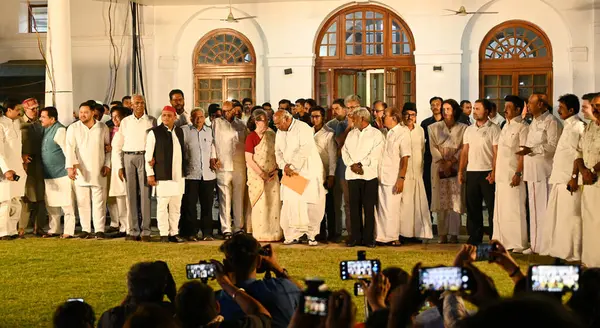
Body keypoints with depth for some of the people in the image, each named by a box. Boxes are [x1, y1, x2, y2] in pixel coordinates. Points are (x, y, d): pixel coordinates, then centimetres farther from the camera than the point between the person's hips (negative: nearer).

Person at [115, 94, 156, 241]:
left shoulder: (151, 121, 7)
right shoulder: (125, 121, 12)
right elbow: (119, 145, 12)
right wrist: (120, 166, 5)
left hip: (145, 157, -2)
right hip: (128, 158, 2)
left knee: (145, 194, -6)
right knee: (131, 194, 1)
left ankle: (146, 231, -4)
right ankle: (132, 231, 4)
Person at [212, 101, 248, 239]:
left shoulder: (241, 125, 15)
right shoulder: (216, 123, 6)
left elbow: (246, 143, 20)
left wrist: (247, 162, 10)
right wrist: (213, 158, -7)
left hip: (240, 166, 3)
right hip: (223, 166, -3)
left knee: (239, 199, 5)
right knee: (225, 199, -5)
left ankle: (238, 227, 11)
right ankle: (226, 230, -4)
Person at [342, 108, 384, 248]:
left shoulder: (376, 134, 3)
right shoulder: (351, 134, 20)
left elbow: (375, 154, -8)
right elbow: (345, 151, 11)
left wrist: (361, 165, -12)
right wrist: (352, 165, -6)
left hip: (369, 175, -4)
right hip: (352, 174, 4)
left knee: (369, 207, -3)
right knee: (354, 207, 3)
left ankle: (368, 238, 3)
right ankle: (355, 237, 8)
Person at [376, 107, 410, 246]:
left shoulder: (403, 133, -4)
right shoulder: (384, 133, 14)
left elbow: (405, 158, -9)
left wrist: (401, 178, -15)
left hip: (393, 178, -6)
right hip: (381, 177, 6)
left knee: (392, 210, -3)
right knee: (381, 209, 6)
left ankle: (393, 238, 7)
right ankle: (381, 236, 12)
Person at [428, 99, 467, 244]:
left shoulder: (462, 128, 6)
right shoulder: (434, 127, 10)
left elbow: (463, 148, -1)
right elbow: (433, 147, 2)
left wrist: (451, 162, -12)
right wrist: (443, 163, -9)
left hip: (456, 167, -1)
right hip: (439, 167, 1)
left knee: (455, 200, -6)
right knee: (441, 200, -2)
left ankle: (454, 233, -4)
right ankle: (442, 234, 0)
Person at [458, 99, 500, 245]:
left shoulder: (493, 129, -2)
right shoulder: (469, 130, 14)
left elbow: (496, 152, -7)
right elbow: (465, 152, 14)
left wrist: (494, 172, -15)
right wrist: (461, 171, 7)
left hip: (487, 173, -5)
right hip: (471, 172, 5)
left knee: (492, 207, -1)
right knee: (472, 206, 7)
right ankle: (475, 237, 14)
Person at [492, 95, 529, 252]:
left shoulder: (522, 127, -8)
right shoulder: (506, 126, 18)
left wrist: (518, 173, -20)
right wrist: (494, 172, 15)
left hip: (513, 175, -8)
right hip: (501, 174, 8)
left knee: (514, 209, -7)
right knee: (501, 209, 9)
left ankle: (518, 244, -4)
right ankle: (503, 241, 15)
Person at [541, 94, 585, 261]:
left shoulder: (579, 126, -11)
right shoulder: (567, 126, 17)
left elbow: (579, 154, -17)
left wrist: (574, 177, -21)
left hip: (569, 180, -10)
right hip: (559, 178, 10)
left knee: (570, 216, -5)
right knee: (555, 215, 11)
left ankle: (573, 253, 1)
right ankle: (559, 249, 17)